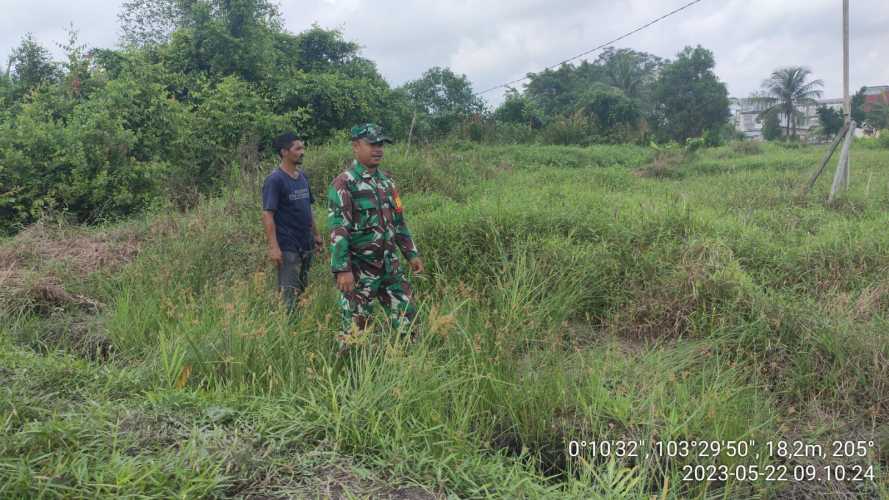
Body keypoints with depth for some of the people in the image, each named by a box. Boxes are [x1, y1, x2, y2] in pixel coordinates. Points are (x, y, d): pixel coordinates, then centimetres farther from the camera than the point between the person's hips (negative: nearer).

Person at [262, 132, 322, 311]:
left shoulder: (303, 176, 9)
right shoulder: (275, 180, -14)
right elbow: (267, 215, -17)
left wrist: (316, 234, 17)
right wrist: (273, 247, -23)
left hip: (305, 244, 8)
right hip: (287, 247, -8)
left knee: (302, 289, 16)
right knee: (289, 293, -4)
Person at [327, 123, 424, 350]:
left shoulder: (386, 181, 10)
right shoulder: (343, 184, -13)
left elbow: (398, 222, 18)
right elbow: (337, 231, -19)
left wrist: (412, 253, 14)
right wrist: (342, 270, -24)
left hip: (390, 266, 7)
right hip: (359, 269, -7)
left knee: (407, 317, 12)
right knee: (355, 329, 3)